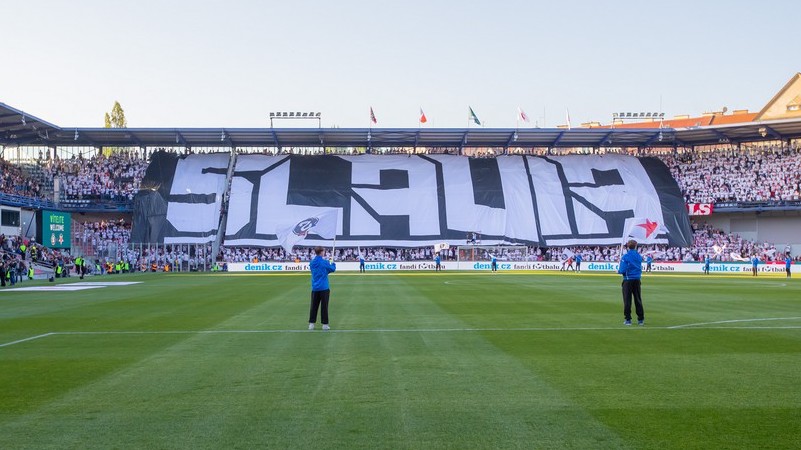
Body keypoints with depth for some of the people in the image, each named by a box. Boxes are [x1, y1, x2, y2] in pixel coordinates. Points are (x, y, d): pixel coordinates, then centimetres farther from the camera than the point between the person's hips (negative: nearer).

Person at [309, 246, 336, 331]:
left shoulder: (312, 263, 5)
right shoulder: (324, 262, -11)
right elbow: (333, 269, 1)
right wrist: (333, 264, 21)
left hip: (315, 288, 5)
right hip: (324, 288, -5)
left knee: (314, 306, 10)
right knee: (324, 306, 2)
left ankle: (311, 324, 10)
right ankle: (324, 324, 5)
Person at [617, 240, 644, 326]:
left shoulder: (625, 256, -12)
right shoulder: (639, 256, 4)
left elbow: (623, 270, -17)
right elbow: (640, 268, 15)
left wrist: (618, 271, 5)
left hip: (628, 280, -4)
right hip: (637, 280, 4)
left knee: (627, 300, 0)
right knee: (638, 300, 11)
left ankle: (628, 319, -1)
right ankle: (641, 319, 14)